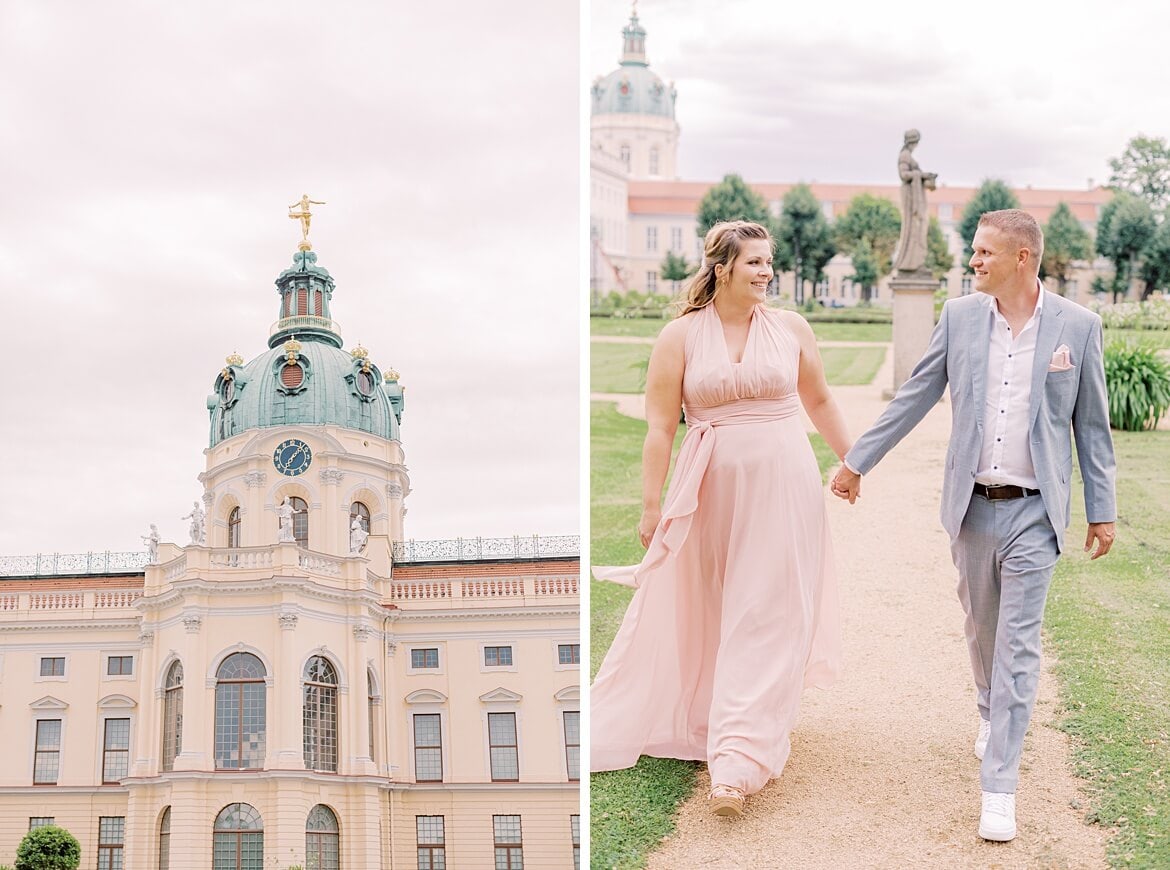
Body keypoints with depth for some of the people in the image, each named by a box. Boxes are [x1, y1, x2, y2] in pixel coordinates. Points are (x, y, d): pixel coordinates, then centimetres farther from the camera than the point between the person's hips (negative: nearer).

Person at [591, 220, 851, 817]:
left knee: (763, 622, -4)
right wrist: (651, 506, -5)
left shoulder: (790, 328, 4)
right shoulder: (681, 336, -2)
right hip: (710, 493, 0)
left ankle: (738, 762, -5)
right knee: (700, 616, 11)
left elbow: (819, 401, 17)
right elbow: (660, 425, -3)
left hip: (783, 487, 0)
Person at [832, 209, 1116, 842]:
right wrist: (857, 459, 6)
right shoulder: (960, 317, 2)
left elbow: (1092, 424, 2)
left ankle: (999, 789, -3)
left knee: (1018, 646, -5)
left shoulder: (1077, 326, -4)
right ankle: (992, 713, 46)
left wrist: (1102, 509, 3)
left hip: (1034, 511, -3)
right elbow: (915, 397, 7)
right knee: (981, 627, 17)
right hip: (972, 504, 3)